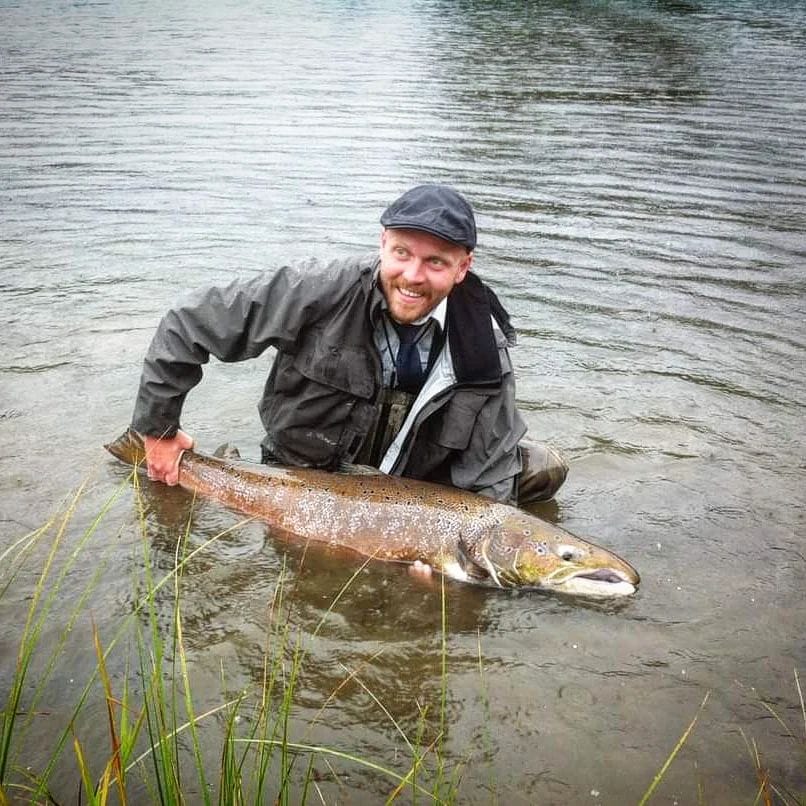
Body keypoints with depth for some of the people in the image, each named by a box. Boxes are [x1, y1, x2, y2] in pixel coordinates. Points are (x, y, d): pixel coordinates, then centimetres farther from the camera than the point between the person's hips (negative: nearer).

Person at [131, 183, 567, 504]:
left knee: (544, 467, -7)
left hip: (415, 482, 3)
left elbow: (489, 478, -13)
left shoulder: (482, 348, -18)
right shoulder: (322, 290, -25)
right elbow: (188, 325, -17)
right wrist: (157, 429, -12)